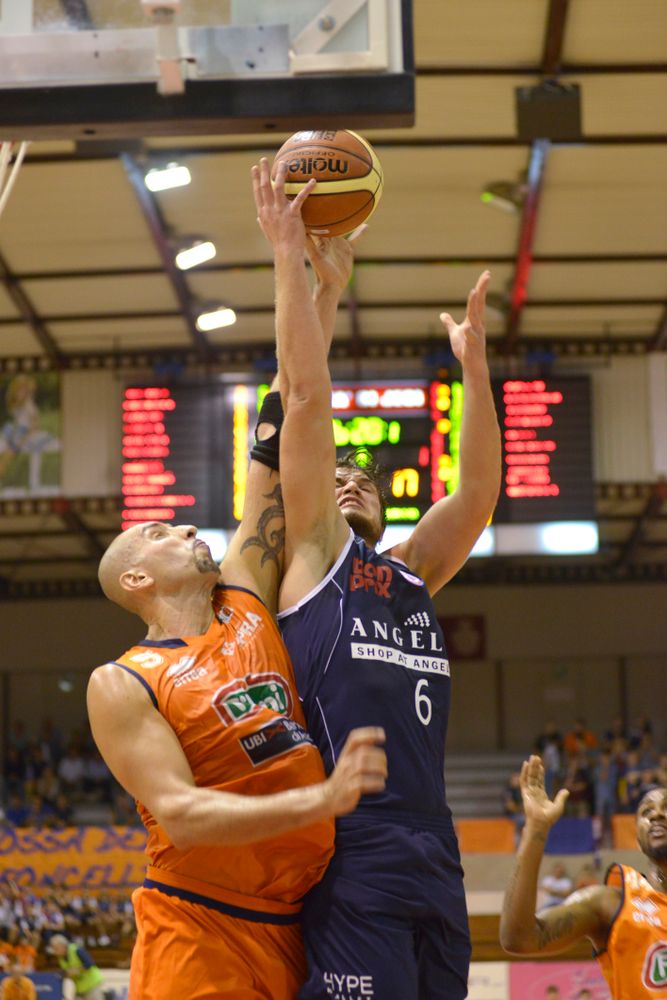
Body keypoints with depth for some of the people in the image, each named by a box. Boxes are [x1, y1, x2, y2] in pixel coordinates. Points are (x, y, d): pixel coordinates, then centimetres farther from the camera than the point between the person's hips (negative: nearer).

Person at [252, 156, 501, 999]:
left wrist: (473, 359, 12)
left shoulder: (413, 574, 22)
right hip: (352, 860, -6)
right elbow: (306, 399, 1)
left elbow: (480, 489, 15)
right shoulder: (310, 555, 7)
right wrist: (290, 259, -1)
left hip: (435, 861, 6)